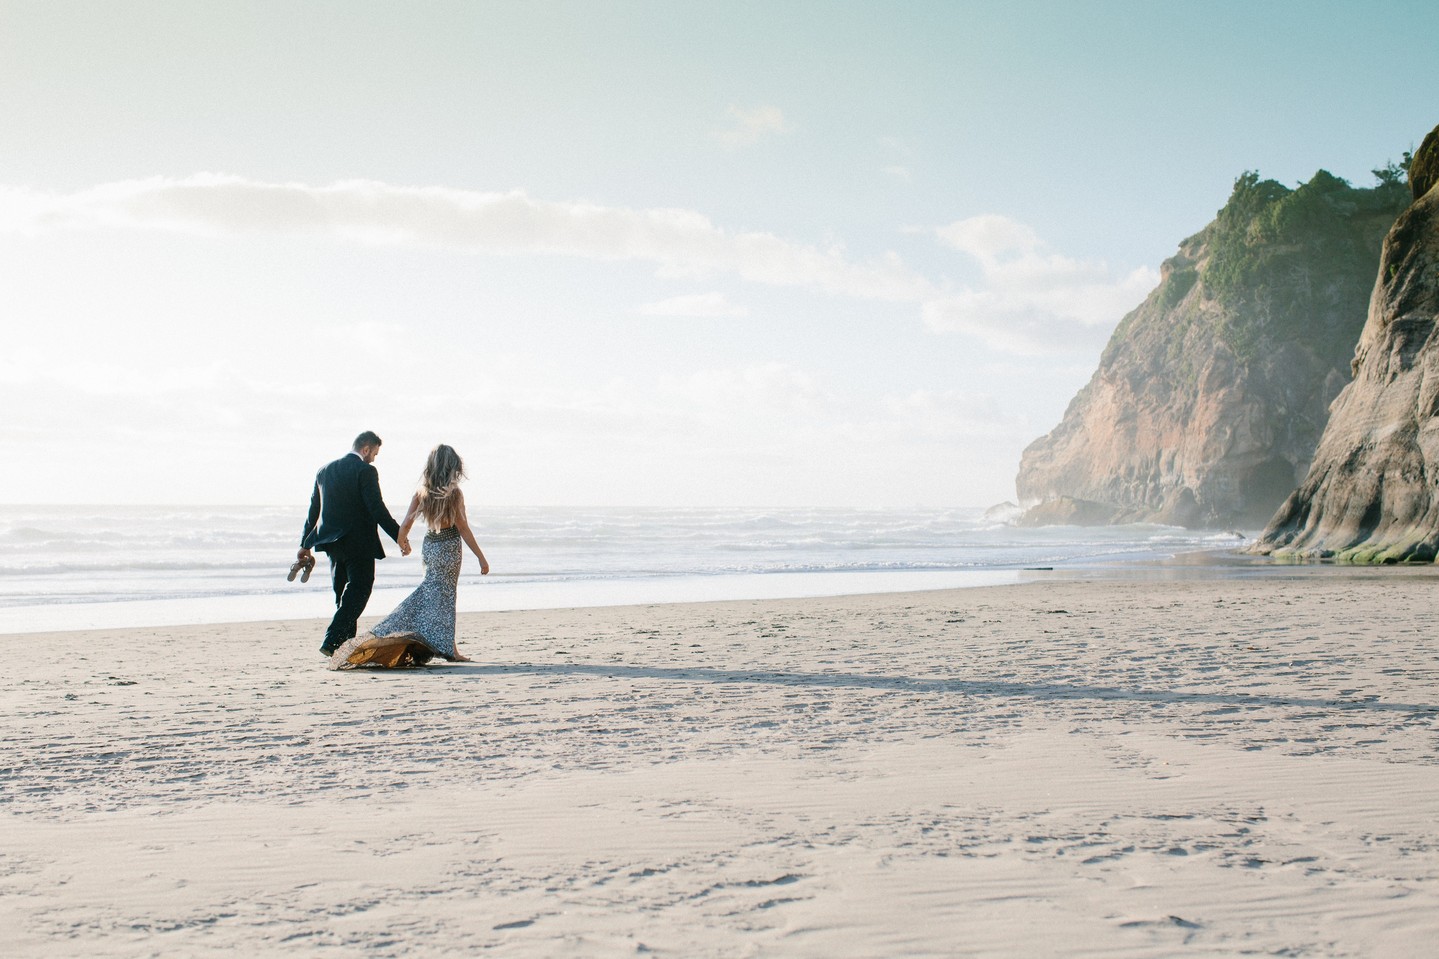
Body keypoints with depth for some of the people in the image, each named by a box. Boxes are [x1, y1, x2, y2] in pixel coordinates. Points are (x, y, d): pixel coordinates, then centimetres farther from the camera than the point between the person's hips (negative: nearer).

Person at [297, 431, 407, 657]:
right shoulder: (365, 470, -10)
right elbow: (377, 508, -16)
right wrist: (400, 538, -13)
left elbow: (313, 510, 15)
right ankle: (331, 642, -13)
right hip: (358, 543, -7)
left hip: (332, 543, 7)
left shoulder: (325, 470, 11)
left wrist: (305, 545, 21)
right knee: (358, 593, -3)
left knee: (344, 595, 16)